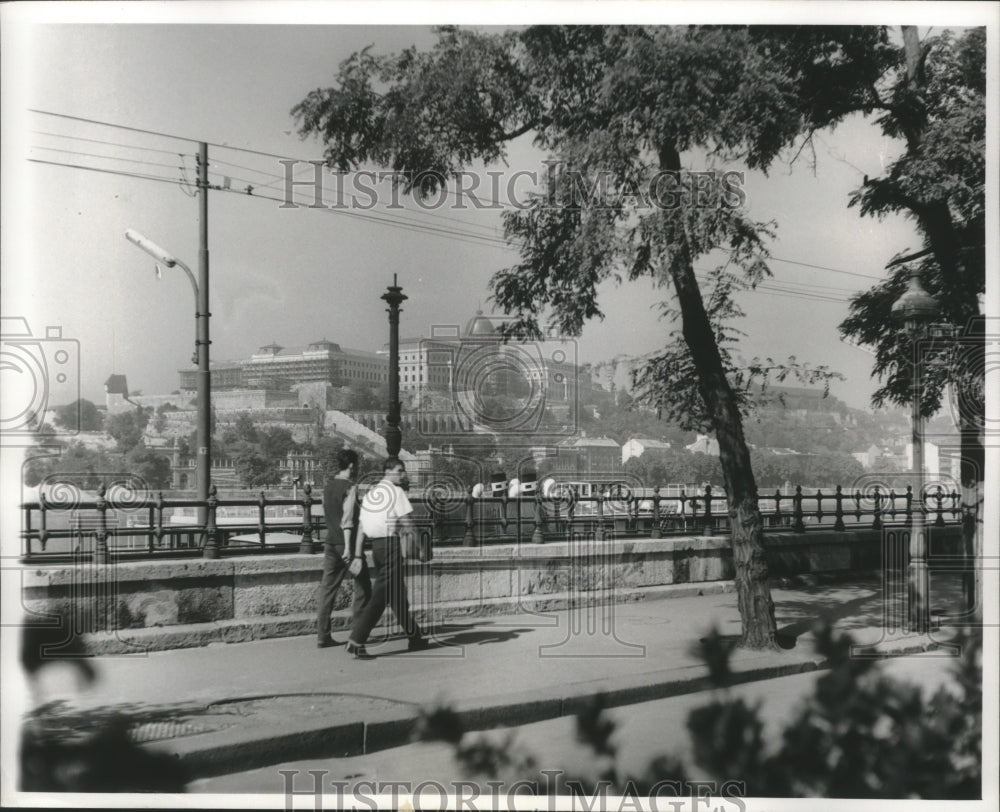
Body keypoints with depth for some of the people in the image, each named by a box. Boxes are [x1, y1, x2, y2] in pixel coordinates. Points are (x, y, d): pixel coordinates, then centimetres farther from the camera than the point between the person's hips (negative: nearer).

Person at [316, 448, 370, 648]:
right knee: (362, 586, 6)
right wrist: (348, 547, -23)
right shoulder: (350, 488, -12)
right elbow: (347, 519, -19)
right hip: (346, 542, -7)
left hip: (330, 541, 7)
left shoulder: (327, 485, 11)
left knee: (328, 587, 5)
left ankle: (322, 636, 2)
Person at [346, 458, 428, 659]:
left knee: (397, 595, 14)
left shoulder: (370, 493, 14)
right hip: (390, 544, -8)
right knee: (380, 595, -3)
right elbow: (407, 523, -10)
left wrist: (357, 555, 8)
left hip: (375, 545, 8)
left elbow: (361, 527, 10)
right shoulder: (396, 491, -7)